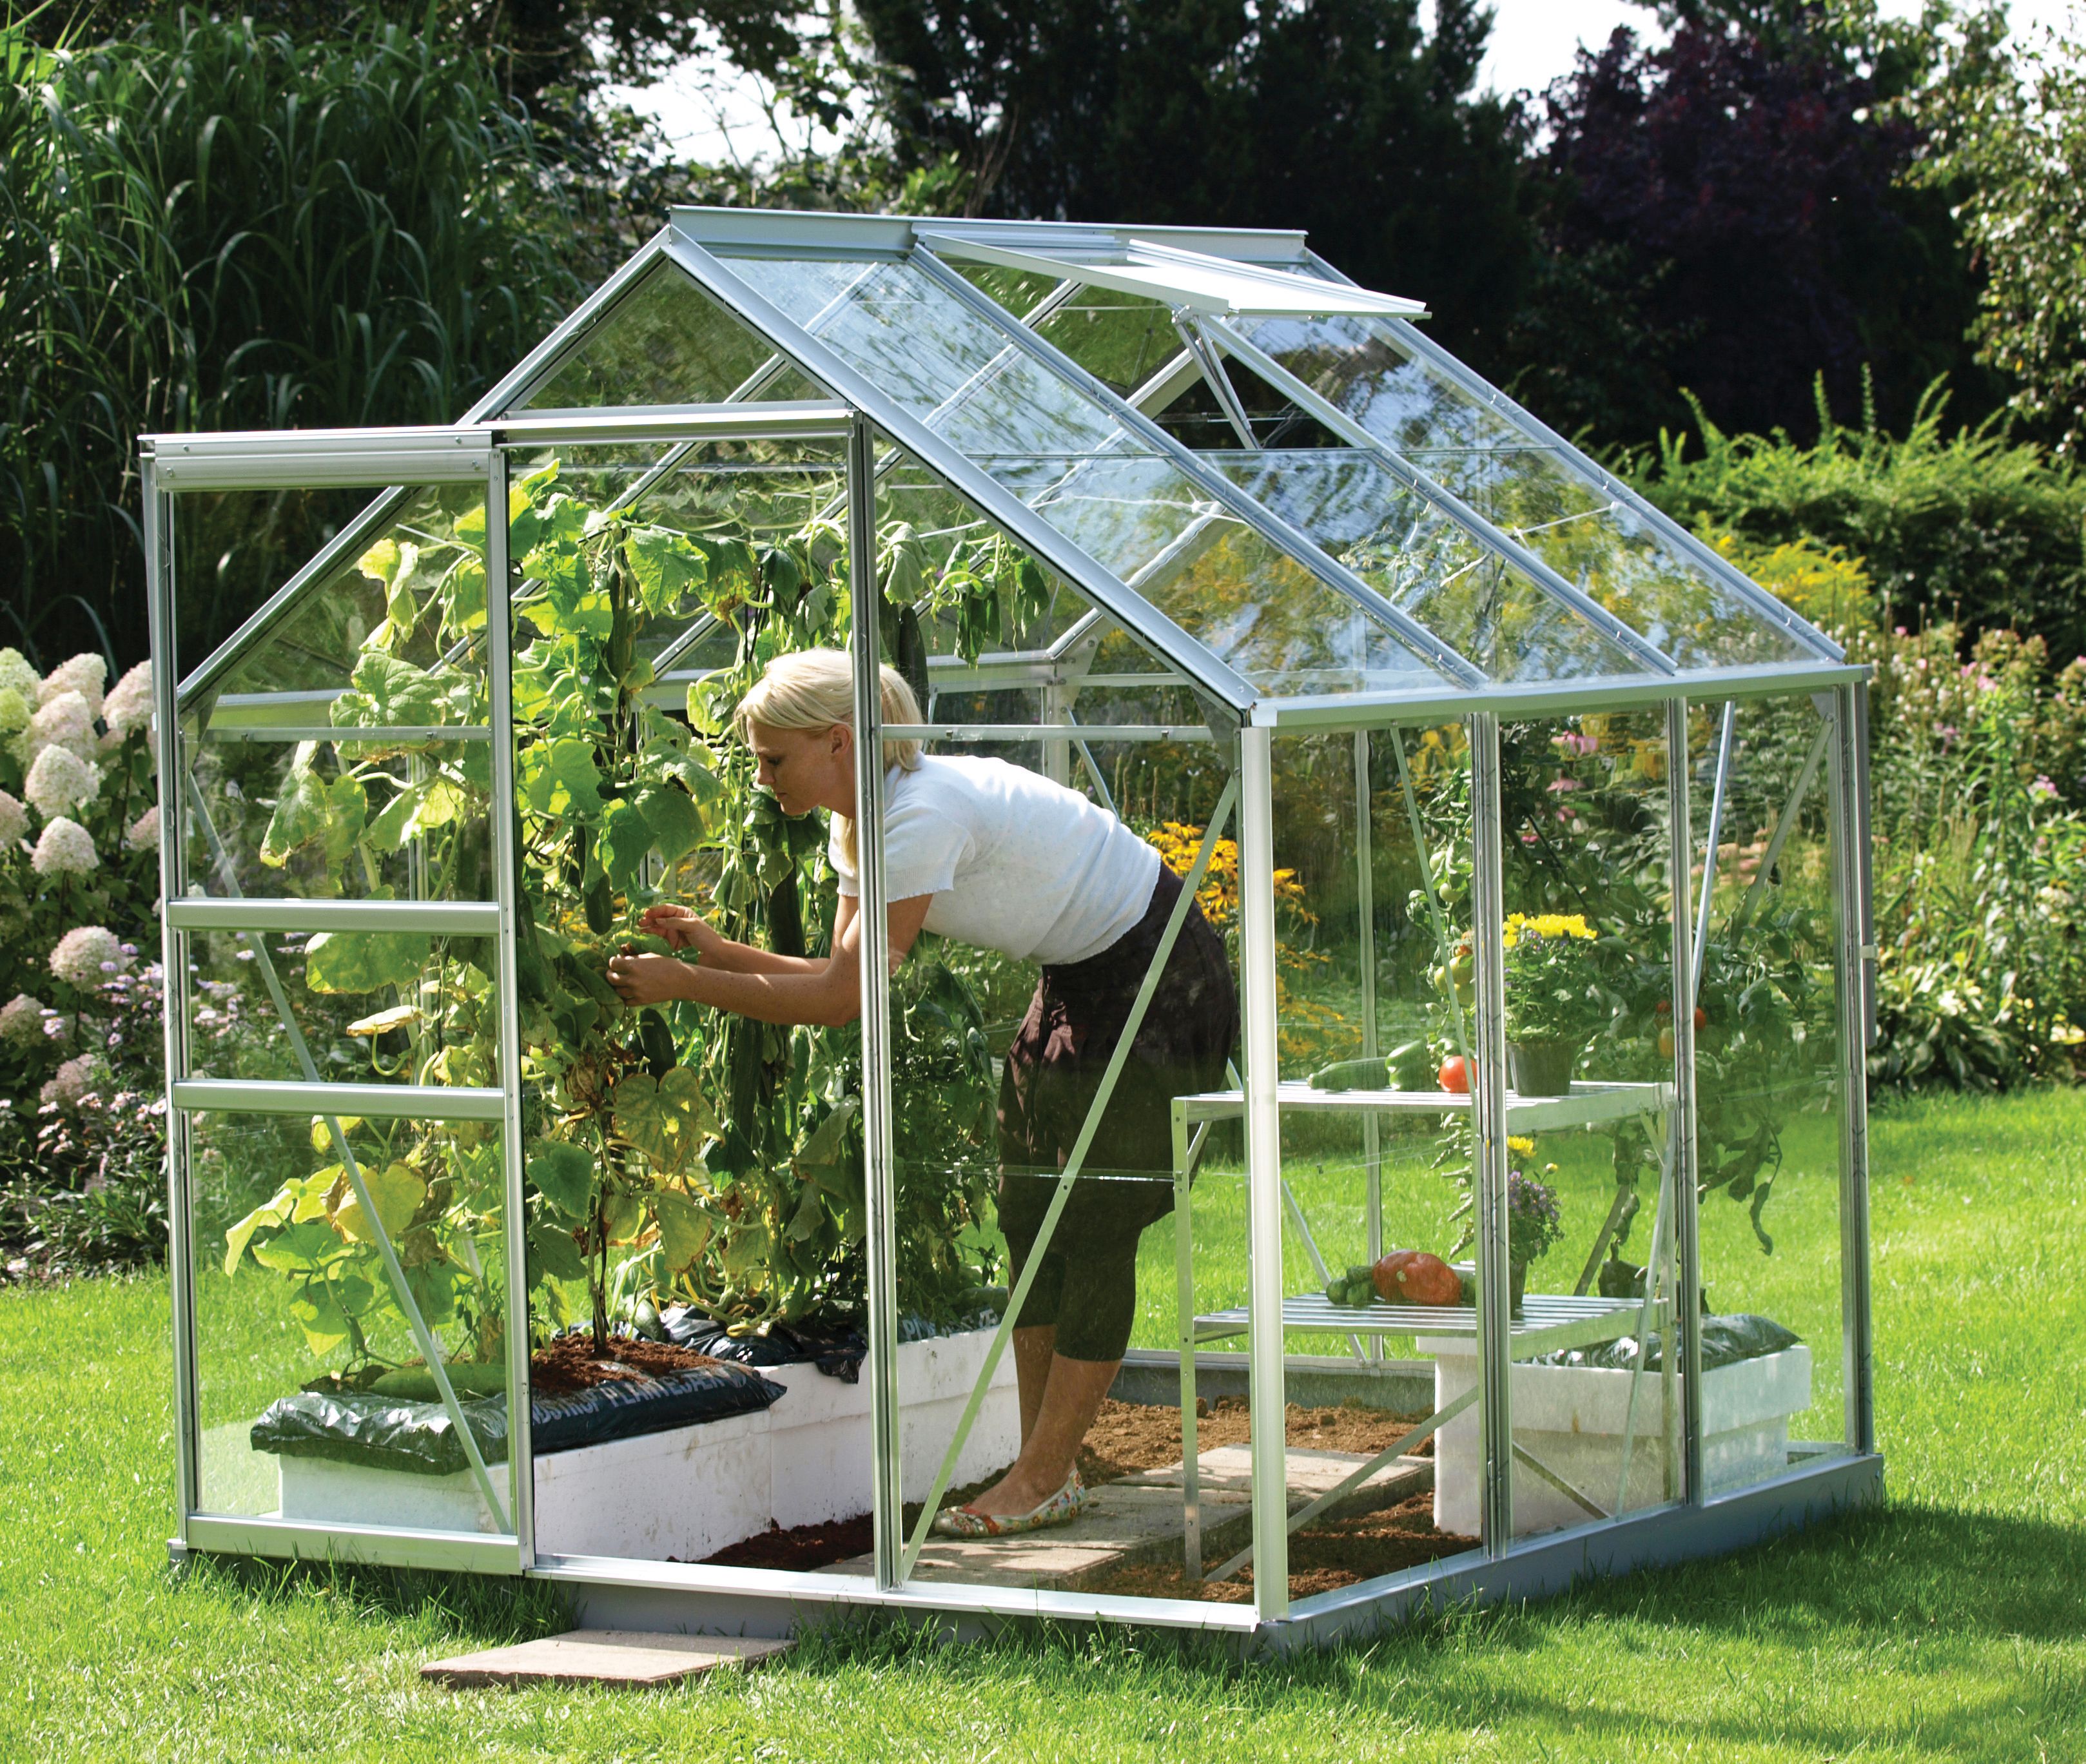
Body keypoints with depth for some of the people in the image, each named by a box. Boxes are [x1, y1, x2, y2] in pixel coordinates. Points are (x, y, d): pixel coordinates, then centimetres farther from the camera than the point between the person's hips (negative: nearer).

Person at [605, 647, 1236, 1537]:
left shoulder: (925, 817, -30)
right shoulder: (859, 826, 0)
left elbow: (843, 1000, -29)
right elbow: (842, 981, 2)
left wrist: (685, 985, -25)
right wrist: (719, 951, -9)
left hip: (1157, 977, -10)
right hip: (1082, 980, 10)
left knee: (1095, 1226, -7)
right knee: (1032, 1218, 7)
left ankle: (1044, 1474, -3)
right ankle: (1045, 1467, 10)